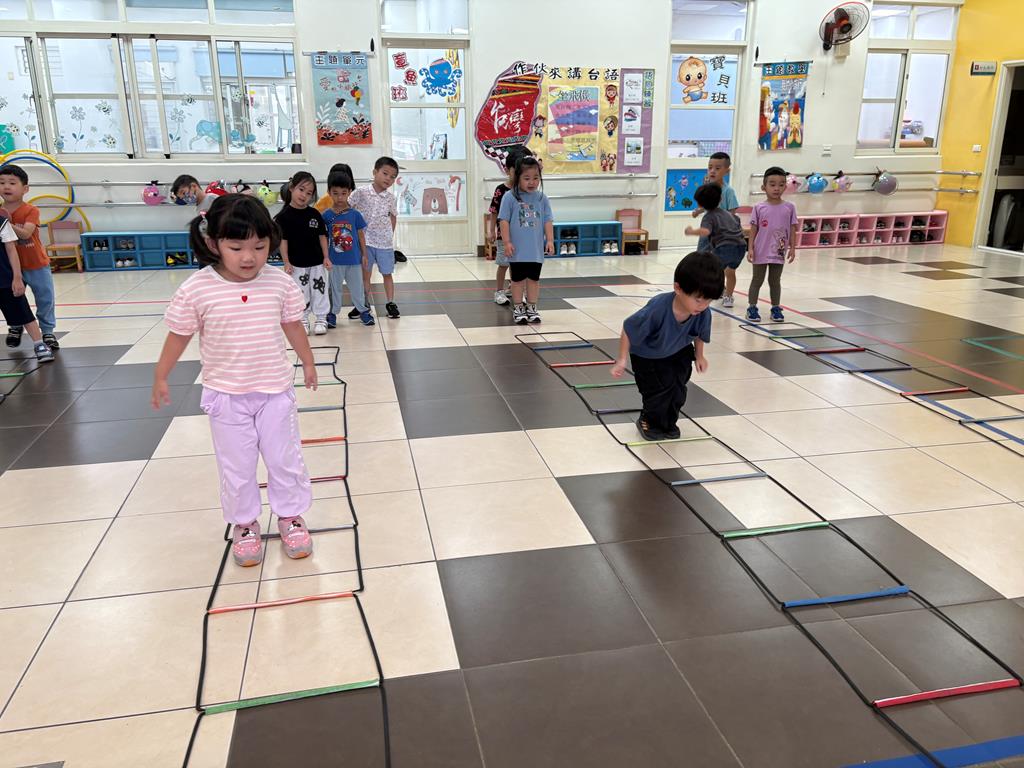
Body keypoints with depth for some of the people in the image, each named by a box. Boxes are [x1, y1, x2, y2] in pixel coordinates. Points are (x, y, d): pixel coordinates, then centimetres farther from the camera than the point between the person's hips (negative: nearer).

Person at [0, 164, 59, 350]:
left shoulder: (31, 211, -13)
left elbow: (25, 233, -28)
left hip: (37, 265, -3)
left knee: (46, 300, 3)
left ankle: (47, 331, 18)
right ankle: (15, 327, 35)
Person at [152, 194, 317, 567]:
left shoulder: (280, 283, -10)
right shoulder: (196, 290, -16)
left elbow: (293, 326, 6)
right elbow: (179, 335, -3)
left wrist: (308, 362, 16)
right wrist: (160, 377, 6)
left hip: (275, 391, 1)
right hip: (226, 396, -1)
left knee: (285, 459, 12)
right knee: (236, 467, 12)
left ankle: (290, 515, 33)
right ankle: (244, 524, 32)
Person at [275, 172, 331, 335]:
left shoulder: (315, 214, -2)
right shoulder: (284, 216, -9)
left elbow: (322, 236, 4)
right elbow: (282, 240, -7)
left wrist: (326, 257, 0)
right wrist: (286, 262, -9)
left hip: (317, 262, 2)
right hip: (297, 264, -2)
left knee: (319, 290, 9)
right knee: (301, 293, 9)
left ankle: (321, 318, 22)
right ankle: (303, 319, 23)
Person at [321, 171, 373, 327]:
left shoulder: (355, 214, -5)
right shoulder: (326, 215, -7)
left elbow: (361, 235, 3)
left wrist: (364, 255, 5)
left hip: (354, 259, 0)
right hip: (335, 260, 0)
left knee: (357, 286, 14)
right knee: (335, 288, 13)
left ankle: (363, 310, 28)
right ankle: (332, 313, 25)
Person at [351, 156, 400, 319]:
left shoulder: (391, 198, 0)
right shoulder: (361, 193, -8)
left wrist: (390, 236, 9)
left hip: (385, 243, 2)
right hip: (365, 241, -1)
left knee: (387, 273, 9)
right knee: (365, 273, 8)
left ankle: (391, 303, 20)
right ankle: (364, 304, 19)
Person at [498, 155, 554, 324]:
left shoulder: (542, 198, 1)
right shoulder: (510, 198, -8)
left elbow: (548, 221, 3)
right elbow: (504, 221, -7)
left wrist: (550, 240, -5)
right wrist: (507, 242, -11)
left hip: (536, 250, 3)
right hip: (517, 250, -2)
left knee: (534, 279, 12)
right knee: (518, 279, 10)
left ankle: (532, 308, 25)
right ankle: (518, 308, 22)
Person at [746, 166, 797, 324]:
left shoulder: (789, 207, -1)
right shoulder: (759, 208, -5)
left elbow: (792, 229, 3)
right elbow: (753, 229, -2)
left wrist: (792, 248, -1)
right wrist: (750, 248, -7)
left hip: (779, 253, 1)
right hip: (761, 252, -1)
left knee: (775, 281, 12)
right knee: (757, 280, 8)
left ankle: (776, 308, 19)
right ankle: (752, 308, 15)